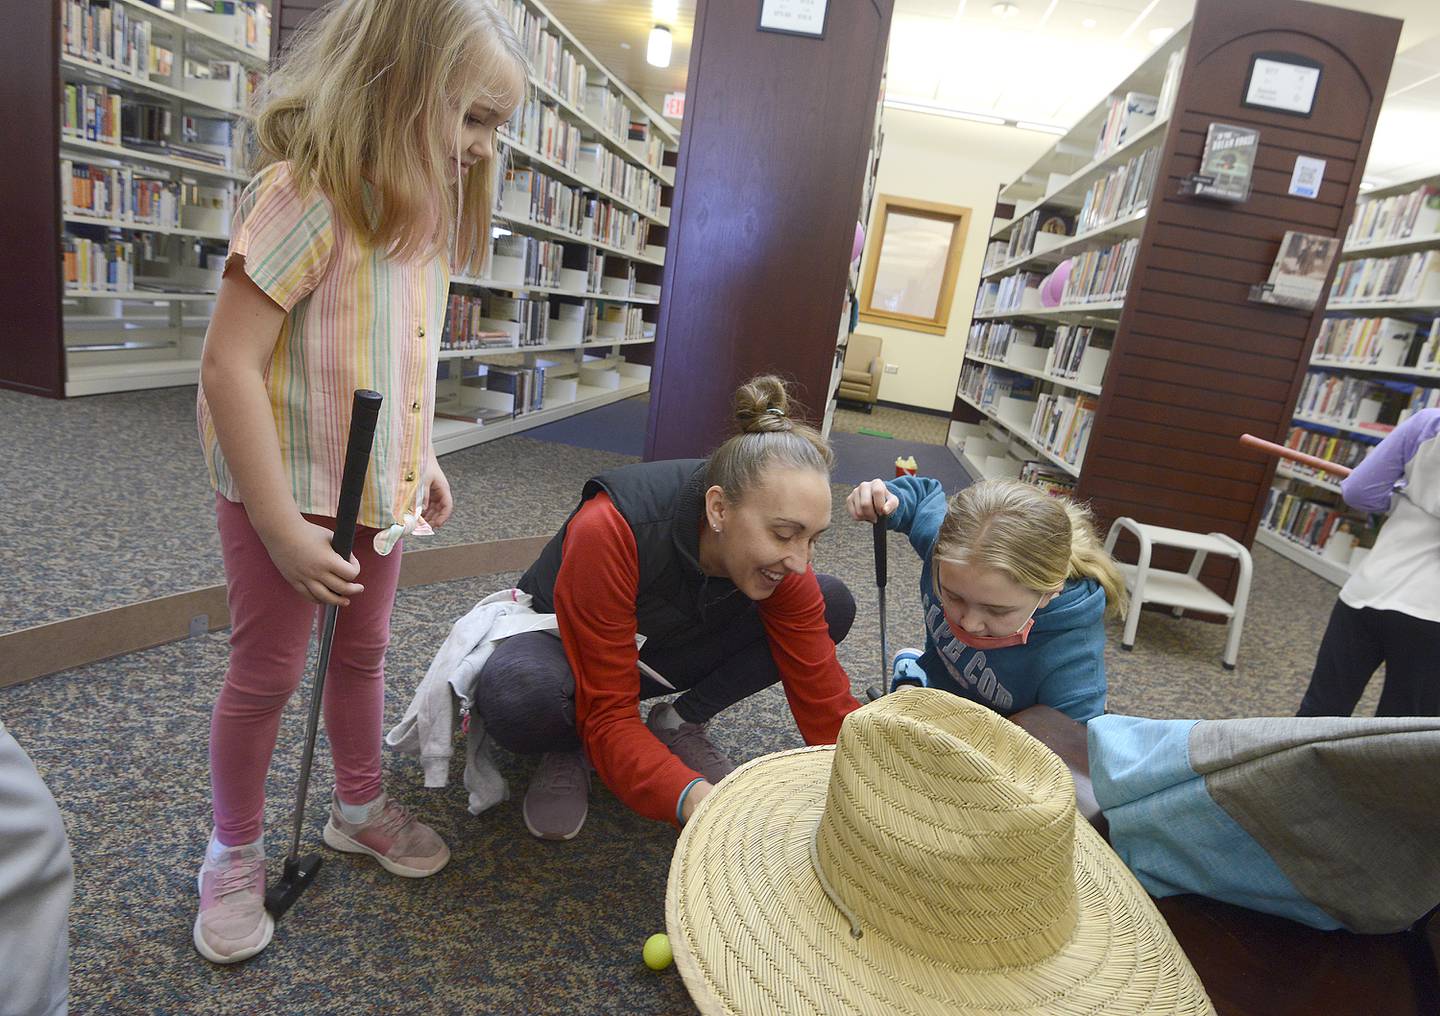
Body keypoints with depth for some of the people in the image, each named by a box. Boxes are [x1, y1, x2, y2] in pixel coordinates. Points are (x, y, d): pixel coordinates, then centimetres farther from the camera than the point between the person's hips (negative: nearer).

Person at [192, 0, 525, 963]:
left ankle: (360, 805, 43)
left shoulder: (423, 212, 4)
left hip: (380, 491, 7)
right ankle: (235, 852, 32)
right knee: (267, 676, 9)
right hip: (287, 493, -7)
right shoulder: (304, 196, -21)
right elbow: (229, 367, -25)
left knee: (364, 655, 21)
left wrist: (422, 459, 13)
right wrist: (283, 528, -24)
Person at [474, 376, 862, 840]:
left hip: (657, 655, 5)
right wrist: (694, 800, -49)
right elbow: (608, 717, -34)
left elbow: (825, 700, -17)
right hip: (563, 645, -4)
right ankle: (571, 745, -6)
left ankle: (679, 724, -3)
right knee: (518, 695, -43)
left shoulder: (781, 563, -21)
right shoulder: (609, 530, -37)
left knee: (834, 602, -14)